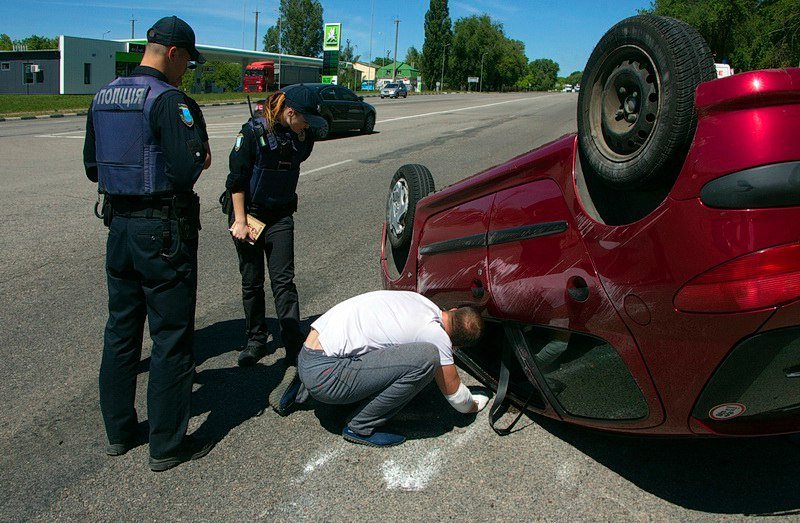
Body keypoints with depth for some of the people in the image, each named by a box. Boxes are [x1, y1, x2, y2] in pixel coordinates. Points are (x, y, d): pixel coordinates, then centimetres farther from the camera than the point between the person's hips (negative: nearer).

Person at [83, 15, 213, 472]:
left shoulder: (103, 97, 11)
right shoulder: (169, 100, -15)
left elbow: (92, 167, 16)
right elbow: (188, 169, -22)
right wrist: (201, 155, -2)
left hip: (120, 225, 8)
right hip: (164, 232, -8)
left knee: (121, 330, 17)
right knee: (171, 336, 2)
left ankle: (118, 431, 29)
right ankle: (168, 445, 12)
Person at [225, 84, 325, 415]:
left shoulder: (298, 137, -2)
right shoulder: (253, 132, -14)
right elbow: (237, 178, -12)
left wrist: (301, 137, 3)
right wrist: (240, 221, -14)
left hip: (280, 217, 2)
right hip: (248, 214, -2)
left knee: (283, 282, -7)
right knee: (251, 283, 9)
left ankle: (294, 360, -11)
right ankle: (256, 339, 31)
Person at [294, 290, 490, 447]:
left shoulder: (418, 299, 14)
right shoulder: (436, 336, -9)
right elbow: (455, 393, 5)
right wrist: (473, 405, 27)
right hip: (325, 375, -9)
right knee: (427, 358, -16)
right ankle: (360, 427, -4)